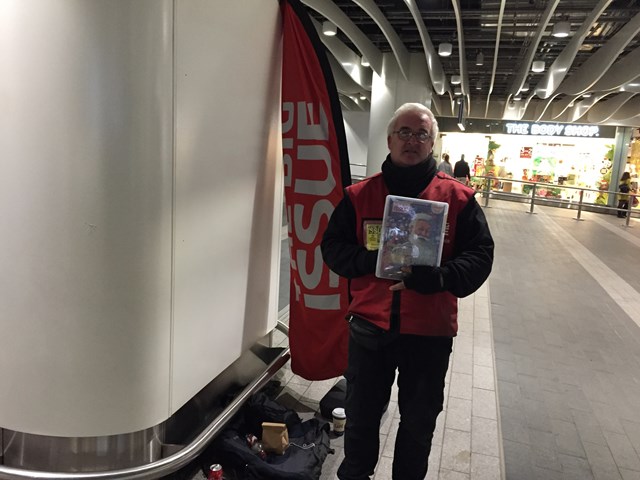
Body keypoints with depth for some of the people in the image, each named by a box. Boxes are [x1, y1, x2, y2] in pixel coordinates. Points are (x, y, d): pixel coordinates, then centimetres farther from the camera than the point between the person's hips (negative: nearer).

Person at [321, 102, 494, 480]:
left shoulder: (458, 198, -4)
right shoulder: (360, 194, -1)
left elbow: (480, 254, -5)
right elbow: (333, 247, 1)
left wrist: (439, 277, -24)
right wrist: (370, 260, -19)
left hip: (430, 330, 0)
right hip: (369, 325, 1)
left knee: (419, 422, 20)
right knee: (361, 415, 19)